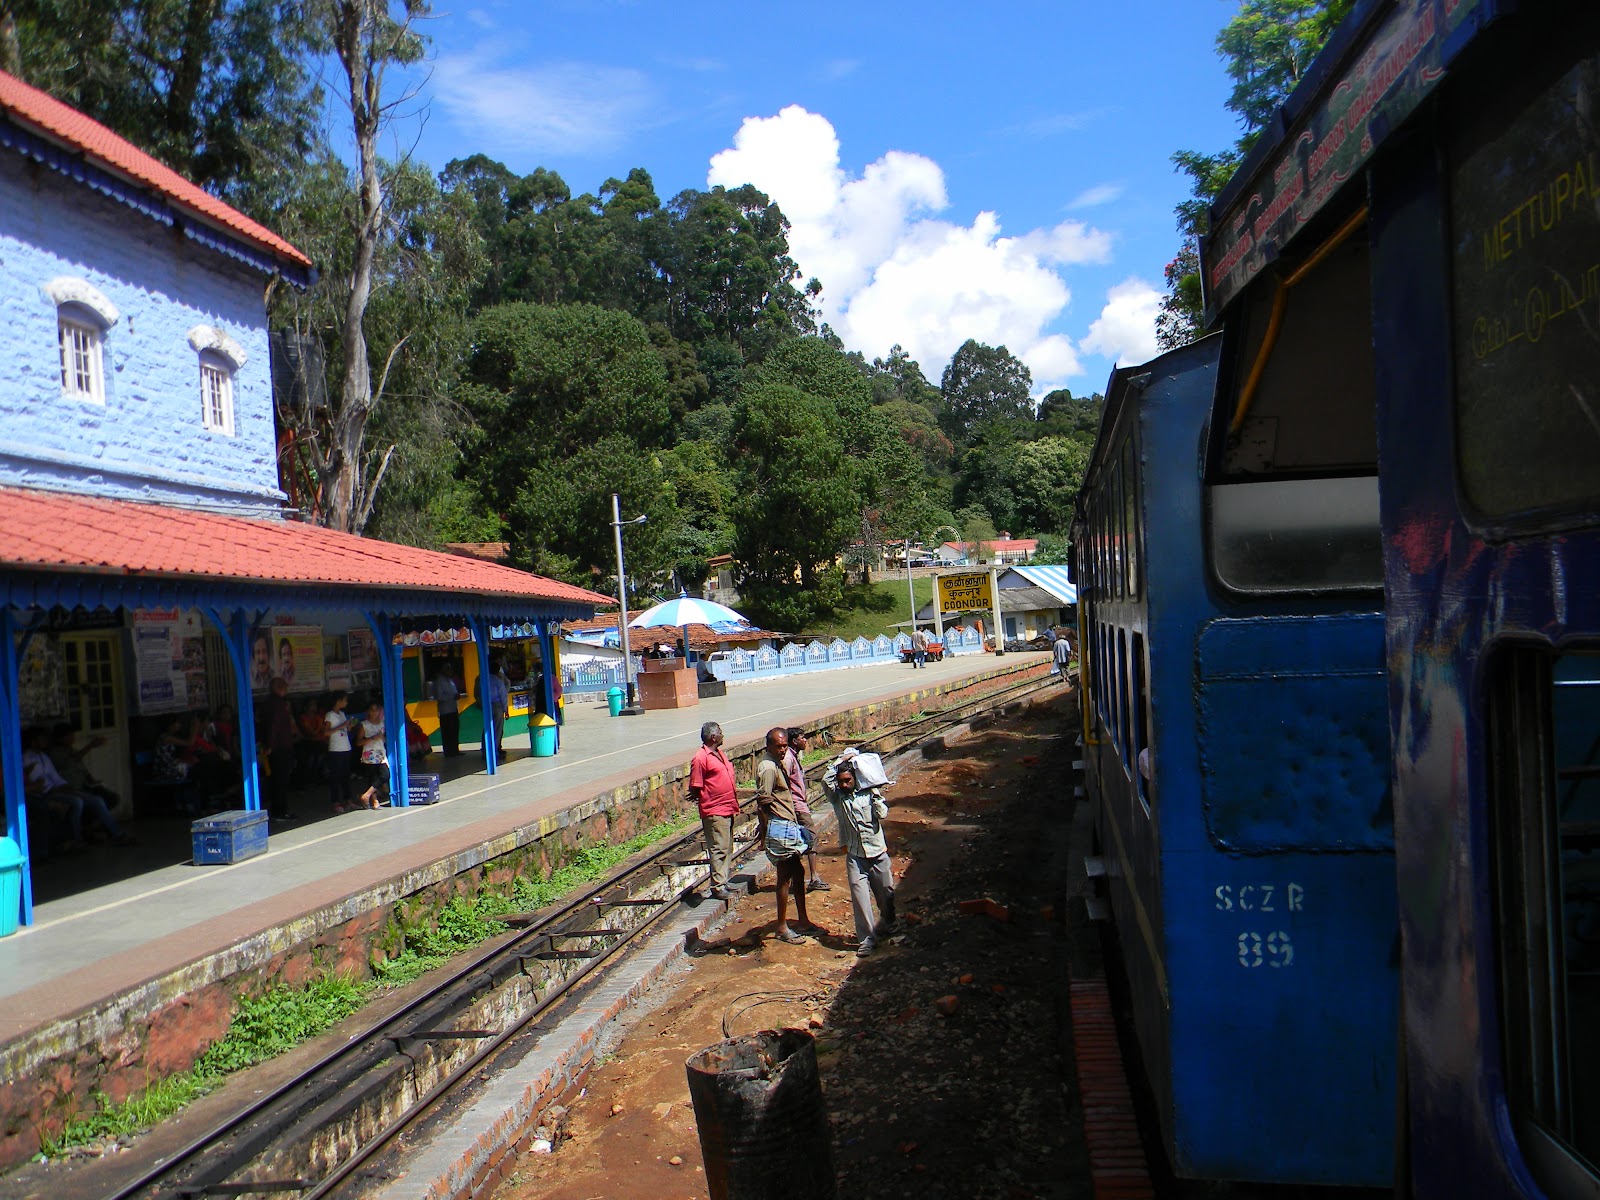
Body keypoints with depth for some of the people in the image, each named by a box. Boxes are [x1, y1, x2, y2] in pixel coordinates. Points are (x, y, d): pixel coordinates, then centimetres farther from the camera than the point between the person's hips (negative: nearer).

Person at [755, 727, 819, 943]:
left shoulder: (776, 763, 12)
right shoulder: (768, 767, -20)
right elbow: (763, 802, -21)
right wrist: (765, 830, -15)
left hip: (788, 825, 10)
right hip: (779, 827, -10)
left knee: (798, 872, 16)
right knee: (785, 876, -1)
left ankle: (803, 921, 26)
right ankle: (782, 927, 9)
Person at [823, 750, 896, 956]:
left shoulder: (868, 793, -1)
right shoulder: (836, 797, -1)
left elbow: (882, 814, -11)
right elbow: (826, 780, -19)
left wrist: (875, 794, -11)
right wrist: (840, 761, -14)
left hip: (878, 852, 1)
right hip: (855, 855, -1)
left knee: (886, 892, 14)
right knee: (859, 895, -8)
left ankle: (888, 922, 41)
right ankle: (866, 938, -2)